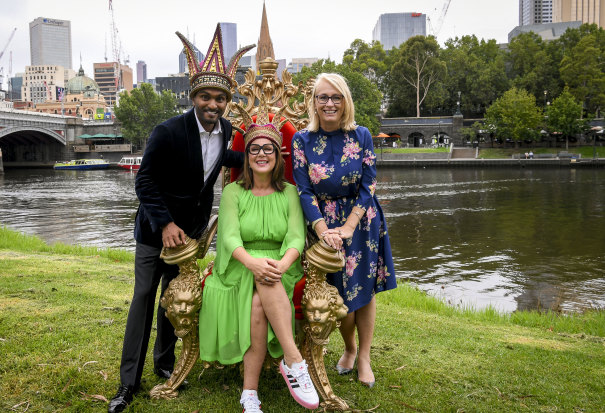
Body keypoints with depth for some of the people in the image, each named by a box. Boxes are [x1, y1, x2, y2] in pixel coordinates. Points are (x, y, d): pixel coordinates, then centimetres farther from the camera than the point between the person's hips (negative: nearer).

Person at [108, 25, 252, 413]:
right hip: (157, 228, -5)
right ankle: (129, 382, 9)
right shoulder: (168, 132, -21)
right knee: (144, 298, -1)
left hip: (192, 228, 5)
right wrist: (165, 224, -25)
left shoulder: (225, 130, -4)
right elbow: (145, 181, -17)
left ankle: (165, 362, 31)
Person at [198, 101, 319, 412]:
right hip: (240, 268, 0)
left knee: (258, 304, -32)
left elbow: (297, 238, -5)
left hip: (281, 270, 0)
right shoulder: (233, 192, 7)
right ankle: (294, 361, -32)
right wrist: (252, 261, -31)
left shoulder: (289, 193, 9)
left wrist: (281, 264, -29)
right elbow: (230, 236, -8)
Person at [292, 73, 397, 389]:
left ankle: (364, 357, 24)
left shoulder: (361, 136, -4)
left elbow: (368, 185, -7)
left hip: (361, 220, 1)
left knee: (365, 289, 6)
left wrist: (349, 226, -16)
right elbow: (304, 191, -8)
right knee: (339, 294, 3)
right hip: (324, 223, 0)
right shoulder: (302, 140, -4)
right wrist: (323, 230, -20)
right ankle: (349, 347, 32)